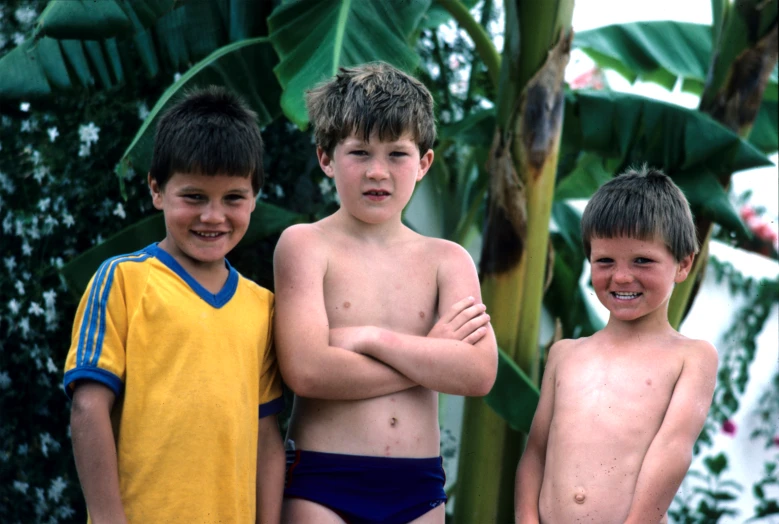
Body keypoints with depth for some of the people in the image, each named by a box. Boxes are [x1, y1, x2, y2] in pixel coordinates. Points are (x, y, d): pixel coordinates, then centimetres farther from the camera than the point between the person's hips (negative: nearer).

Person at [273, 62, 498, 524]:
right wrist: (431, 353, -8)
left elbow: (479, 373, -7)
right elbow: (307, 371, -16)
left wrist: (372, 338, -13)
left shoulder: (448, 260, 8)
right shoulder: (305, 245, -2)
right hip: (322, 485, -3)